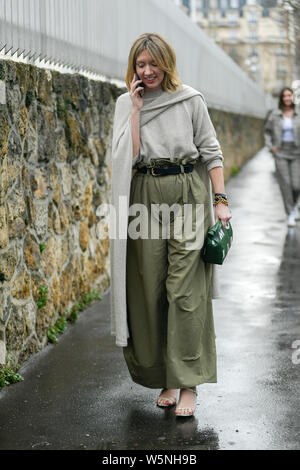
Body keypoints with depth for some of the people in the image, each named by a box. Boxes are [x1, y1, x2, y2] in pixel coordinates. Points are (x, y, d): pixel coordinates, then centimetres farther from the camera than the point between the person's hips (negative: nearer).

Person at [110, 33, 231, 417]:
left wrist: (220, 200, -3)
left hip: (188, 192, -2)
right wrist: (137, 109, -7)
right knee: (151, 289, 3)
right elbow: (127, 156, -5)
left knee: (186, 289, -8)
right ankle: (164, 378, 16)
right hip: (146, 198, 2)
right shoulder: (126, 104, 7)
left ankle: (188, 384, -5)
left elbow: (211, 152, 4)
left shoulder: (190, 100, 2)